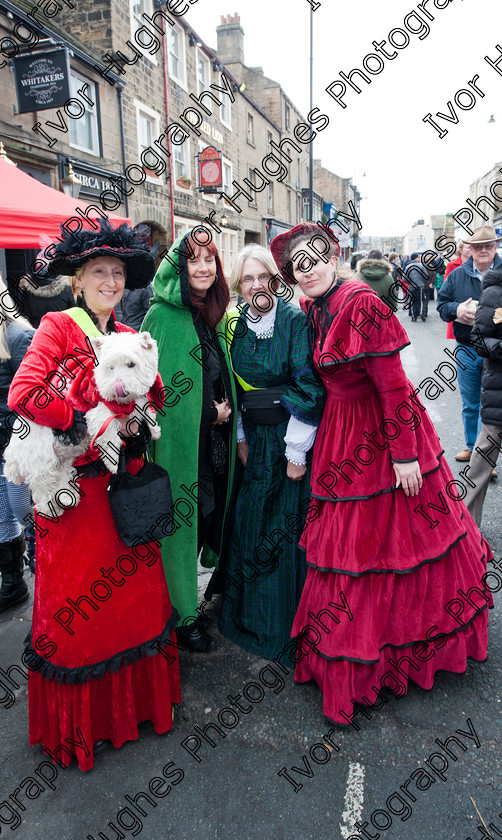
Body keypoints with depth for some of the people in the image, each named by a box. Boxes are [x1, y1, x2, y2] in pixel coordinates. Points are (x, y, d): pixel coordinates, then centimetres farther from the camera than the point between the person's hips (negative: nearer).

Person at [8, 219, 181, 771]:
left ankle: (136, 697, 33)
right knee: (74, 600, 7)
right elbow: (22, 393, -18)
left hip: (123, 480, 5)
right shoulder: (57, 326, -6)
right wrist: (91, 425, -19)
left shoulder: (128, 338, 11)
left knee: (135, 589, 11)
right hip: (73, 486, -5)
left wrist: (132, 424, -11)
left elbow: (154, 394, 9)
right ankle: (75, 722, 28)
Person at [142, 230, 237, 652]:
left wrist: (224, 408, 3)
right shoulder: (163, 316, -13)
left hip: (214, 440, 8)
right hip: (179, 441, -7)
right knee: (181, 519, 3)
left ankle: (187, 601, 35)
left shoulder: (216, 316, 10)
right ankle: (183, 617, 22)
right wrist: (207, 414, -12)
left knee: (205, 516, 15)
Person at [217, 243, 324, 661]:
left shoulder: (295, 319, -10)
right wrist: (240, 437, 5)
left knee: (289, 528, 2)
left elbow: (308, 387, -14)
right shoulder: (235, 324, 6)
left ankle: (286, 627, 22)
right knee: (249, 523, 11)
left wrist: (296, 450, -15)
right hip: (254, 439, 5)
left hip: (292, 437, -5)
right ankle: (251, 615, 33)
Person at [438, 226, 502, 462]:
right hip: (466, 351, 3)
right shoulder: (457, 275, 6)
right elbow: (442, 303, 8)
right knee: (469, 404, 15)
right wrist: (456, 309, -12)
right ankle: (471, 445, 33)